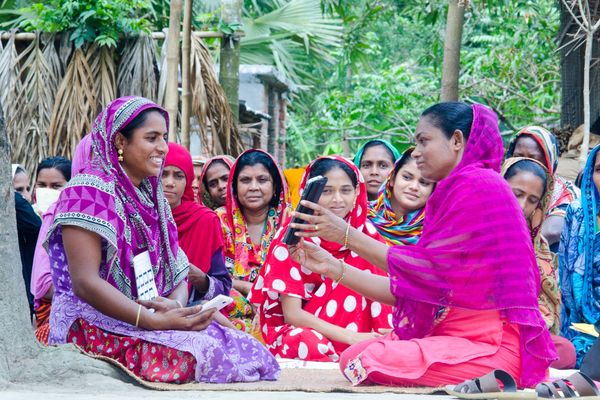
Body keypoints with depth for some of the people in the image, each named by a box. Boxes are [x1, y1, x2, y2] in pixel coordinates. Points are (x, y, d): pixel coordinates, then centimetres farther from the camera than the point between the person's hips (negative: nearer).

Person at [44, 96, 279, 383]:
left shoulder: (152, 196, 16)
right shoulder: (89, 192, -8)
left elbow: (178, 273, 12)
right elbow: (85, 282, -18)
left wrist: (175, 305, -13)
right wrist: (155, 321, -26)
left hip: (151, 319, 7)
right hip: (95, 325, -7)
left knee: (250, 351, -16)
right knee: (200, 353, -30)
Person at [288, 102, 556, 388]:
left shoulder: (478, 185, -10)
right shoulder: (452, 195, 19)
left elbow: (426, 270, -13)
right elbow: (409, 289, 13)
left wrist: (348, 235, -6)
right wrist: (332, 267, 10)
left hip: (492, 346, -9)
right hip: (456, 337, 9)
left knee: (373, 363, -25)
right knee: (352, 357, -2)